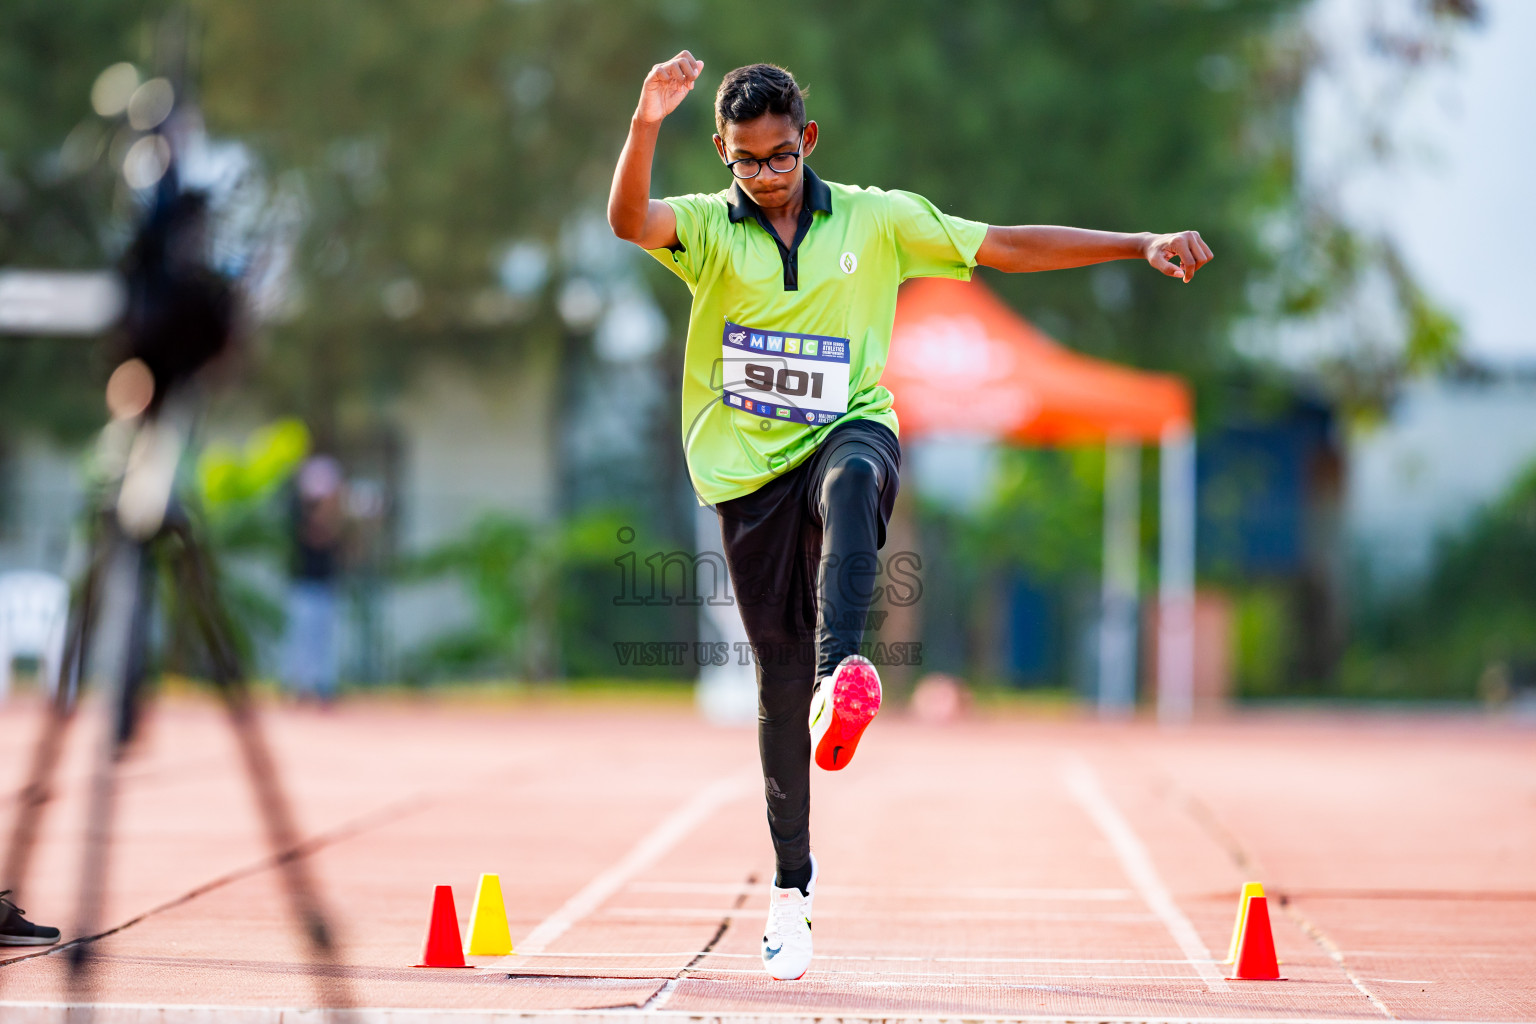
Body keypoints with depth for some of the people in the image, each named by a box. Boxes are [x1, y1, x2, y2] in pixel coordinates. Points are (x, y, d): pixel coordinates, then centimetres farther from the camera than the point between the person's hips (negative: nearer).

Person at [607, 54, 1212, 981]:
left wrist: (1142, 246, -3)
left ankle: (844, 671, -57)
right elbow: (629, 220, -21)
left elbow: (1005, 247, 3)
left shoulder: (877, 219, 3)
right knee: (778, 675, 2)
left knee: (852, 477, -40)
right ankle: (792, 880, 17)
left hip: (848, 429, -1)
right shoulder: (706, 227, 0)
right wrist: (648, 122, -39)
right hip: (750, 468, 1)